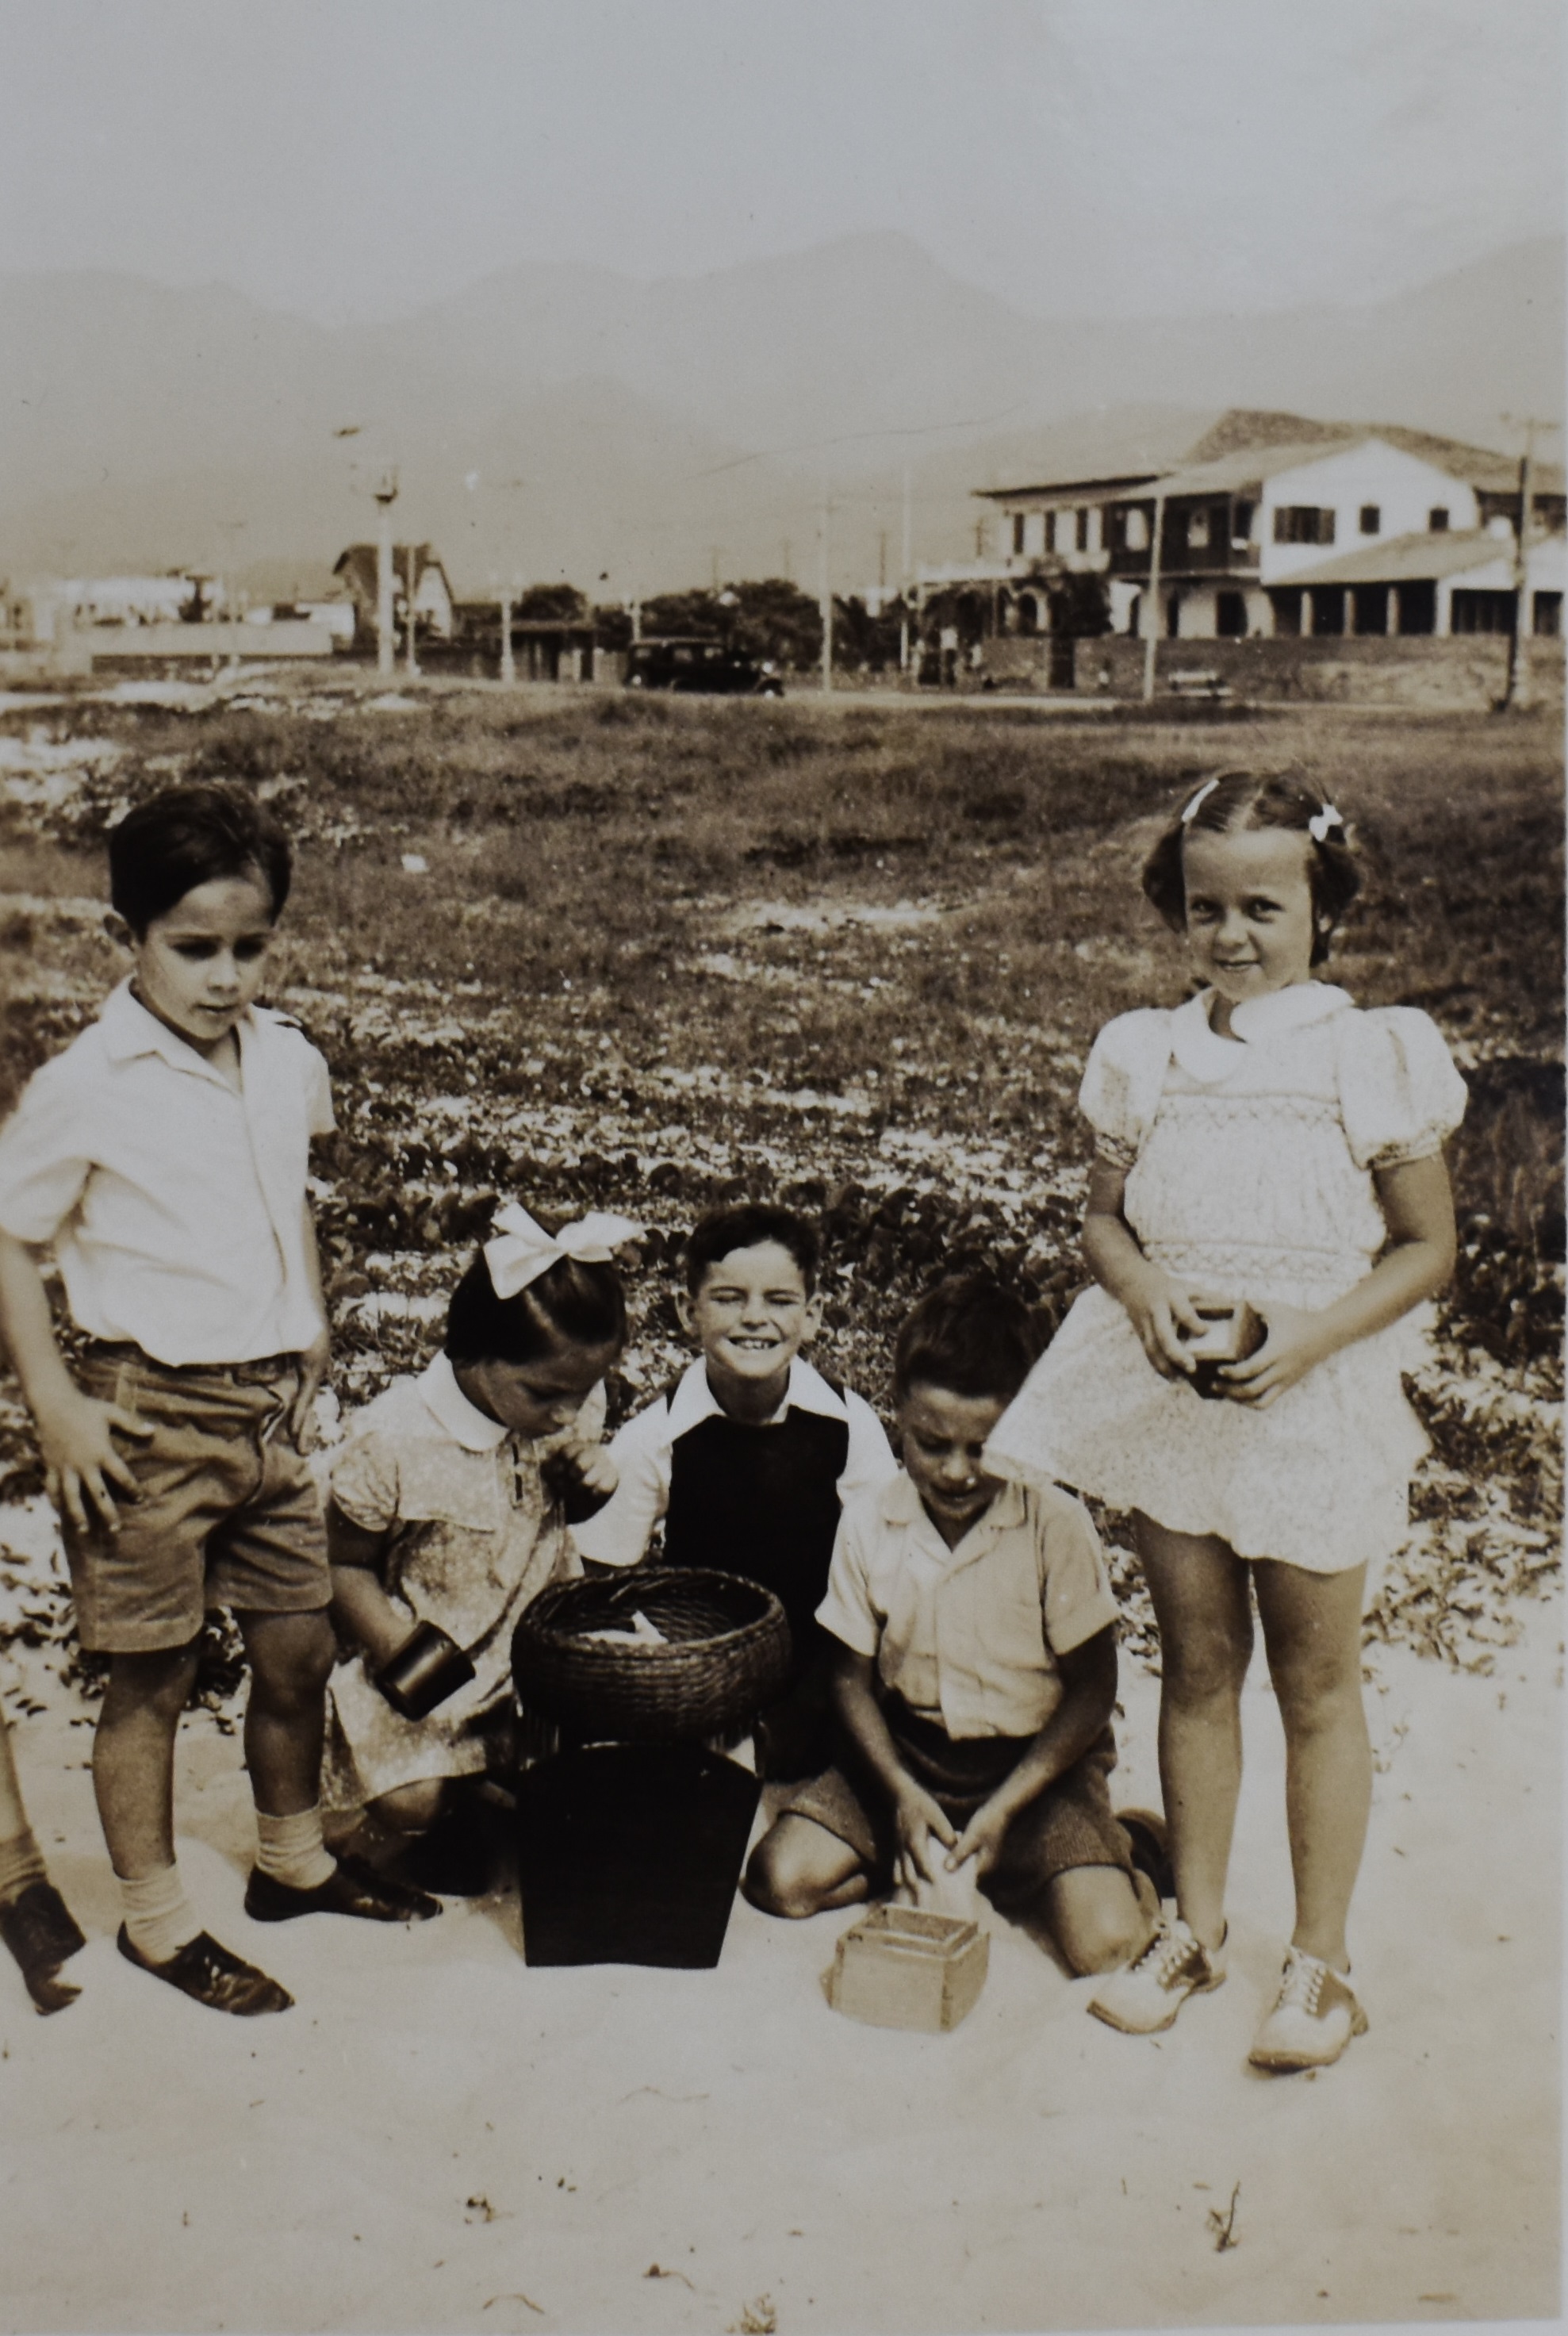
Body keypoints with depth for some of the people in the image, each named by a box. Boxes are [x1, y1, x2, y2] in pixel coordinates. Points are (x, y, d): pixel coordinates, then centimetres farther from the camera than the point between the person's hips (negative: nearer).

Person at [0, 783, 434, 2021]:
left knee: (300, 1651, 16)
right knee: (153, 1678, 8)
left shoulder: (288, 1060, 1)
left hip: (270, 1408, 6)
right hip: (150, 1415, -5)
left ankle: (296, 1862, 38)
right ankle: (156, 1919, 26)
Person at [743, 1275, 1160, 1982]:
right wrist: (902, 1793, -14)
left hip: (1037, 1761, -3)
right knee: (781, 1877, -17)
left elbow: (1092, 1688, -9)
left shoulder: (1056, 1526, -15)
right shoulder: (868, 1523, -7)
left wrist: (1003, 1809, -17)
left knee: (1105, 1939, -25)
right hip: (906, 1754, 3)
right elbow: (852, 1674, 1)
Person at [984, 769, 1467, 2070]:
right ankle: (1196, 1927, 31)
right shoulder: (1148, 1055, 1)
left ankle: (1321, 1958, 25)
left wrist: (1310, 1336, -19)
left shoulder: (1372, 1057, -8)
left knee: (1317, 1681, 9)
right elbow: (1106, 1216, 8)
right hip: (1168, 1396, 3)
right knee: (1197, 1663, 14)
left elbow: (1426, 1245, -5)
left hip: (1315, 1409, -3)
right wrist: (1145, 1292, -13)